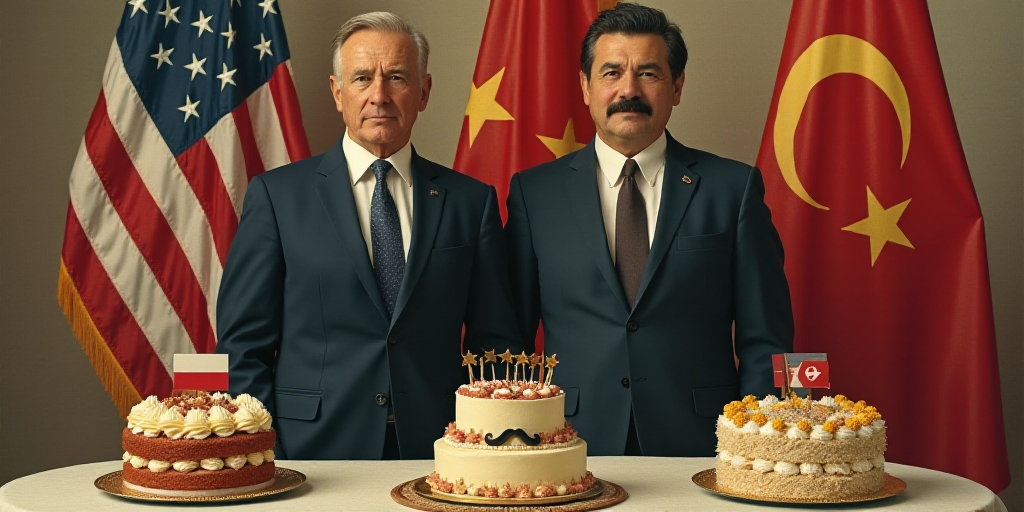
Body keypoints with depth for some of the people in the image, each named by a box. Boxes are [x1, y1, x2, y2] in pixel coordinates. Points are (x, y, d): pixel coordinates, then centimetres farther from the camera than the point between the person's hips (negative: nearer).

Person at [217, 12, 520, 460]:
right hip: (313, 459, -1)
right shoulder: (275, 195, 5)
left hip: (435, 464, 2)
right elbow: (242, 345, 4)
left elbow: (495, 348, 12)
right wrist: (266, 462, -6)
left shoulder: (471, 201, 9)